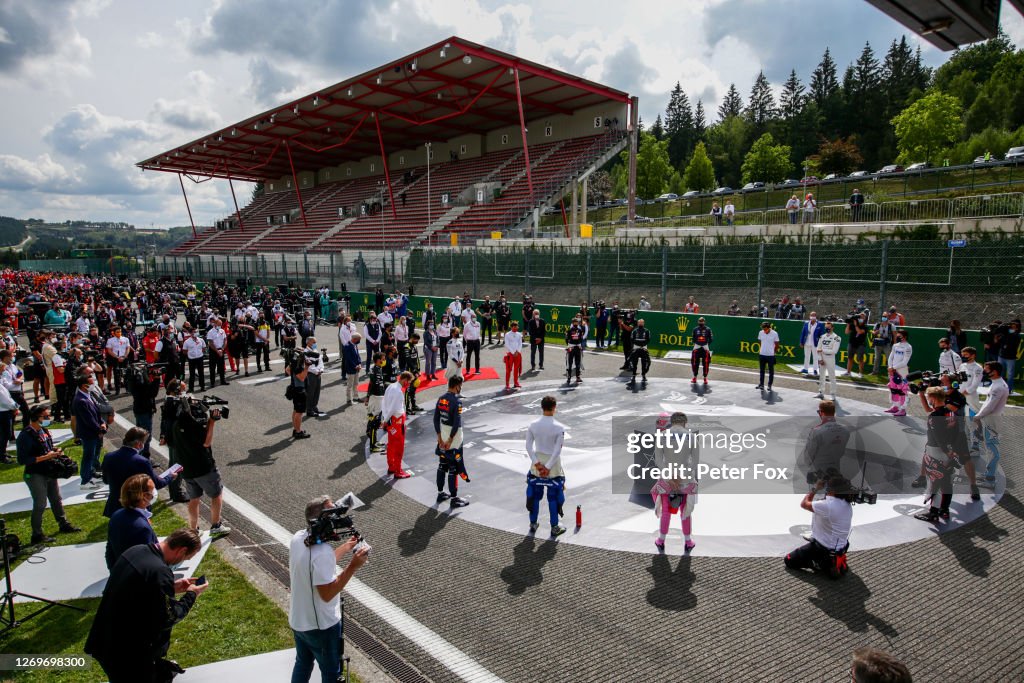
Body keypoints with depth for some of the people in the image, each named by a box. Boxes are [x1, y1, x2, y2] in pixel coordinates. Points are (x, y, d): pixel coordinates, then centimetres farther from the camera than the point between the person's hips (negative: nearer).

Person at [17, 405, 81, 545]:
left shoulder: (44, 430, 4)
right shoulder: (25, 436, -21)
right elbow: (22, 460, -23)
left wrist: (55, 452, -1)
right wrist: (45, 457, -25)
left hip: (49, 473, 8)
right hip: (35, 475, -8)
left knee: (57, 500, 19)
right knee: (40, 505, 2)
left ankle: (64, 525, 35)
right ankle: (37, 535, 16)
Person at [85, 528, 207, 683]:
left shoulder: (136, 550, -4)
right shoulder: (160, 571, -30)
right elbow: (167, 619, -21)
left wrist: (172, 587, 9)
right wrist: (191, 595, -7)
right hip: (124, 651, -8)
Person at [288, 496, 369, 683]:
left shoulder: (298, 538, -4)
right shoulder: (322, 551, -32)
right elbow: (327, 594, -28)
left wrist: (346, 547, 9)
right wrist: (353, 566, -29)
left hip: (298, 620, 8)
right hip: (321, 625, -8)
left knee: (303, 663, 27)